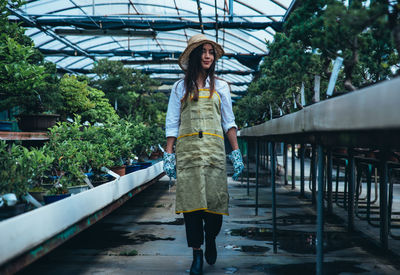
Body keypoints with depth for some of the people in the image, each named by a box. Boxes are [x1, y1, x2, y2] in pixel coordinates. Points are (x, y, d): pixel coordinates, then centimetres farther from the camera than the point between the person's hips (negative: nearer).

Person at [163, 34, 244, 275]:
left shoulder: (220, 87, 15)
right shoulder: (181, 87, 12)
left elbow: (229, 122, 13)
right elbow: (172, 123, 10)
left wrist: (236, 152, 4)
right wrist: (169, 154, 1)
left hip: (214, 148, 1)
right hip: (187, 149, 0)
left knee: (216, 199, -5)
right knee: (191, 200, -4)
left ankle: (211, 239, 25)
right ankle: (197, 254, 7)